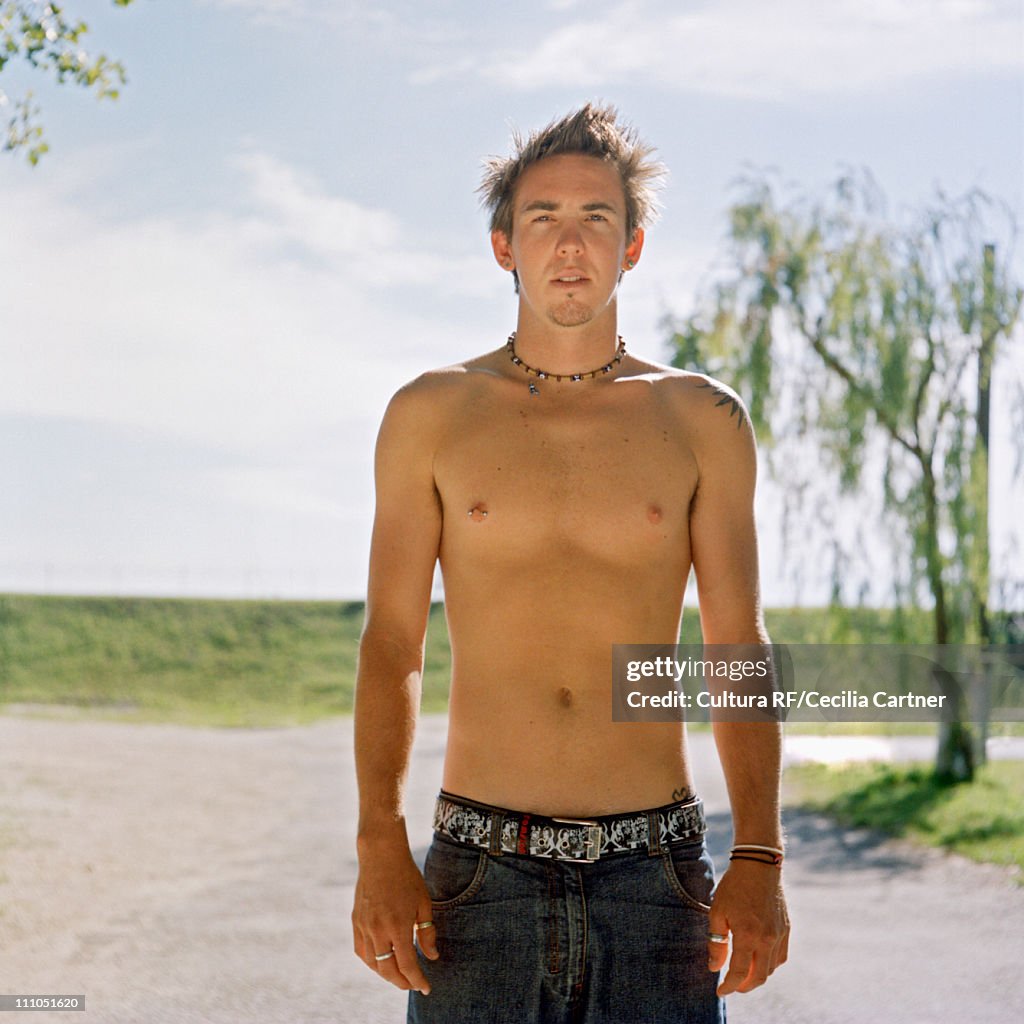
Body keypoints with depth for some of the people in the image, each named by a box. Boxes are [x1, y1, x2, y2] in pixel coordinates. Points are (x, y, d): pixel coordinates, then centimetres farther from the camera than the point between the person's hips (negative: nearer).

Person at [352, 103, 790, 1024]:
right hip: (482, 874, 0)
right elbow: (390, 644, 4)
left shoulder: (702, 421, 6)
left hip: (654, 876, 0)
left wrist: (759, 858, -4)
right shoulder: (430, 416, 6)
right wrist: (381, 848, -7)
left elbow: (739, 648, 6)